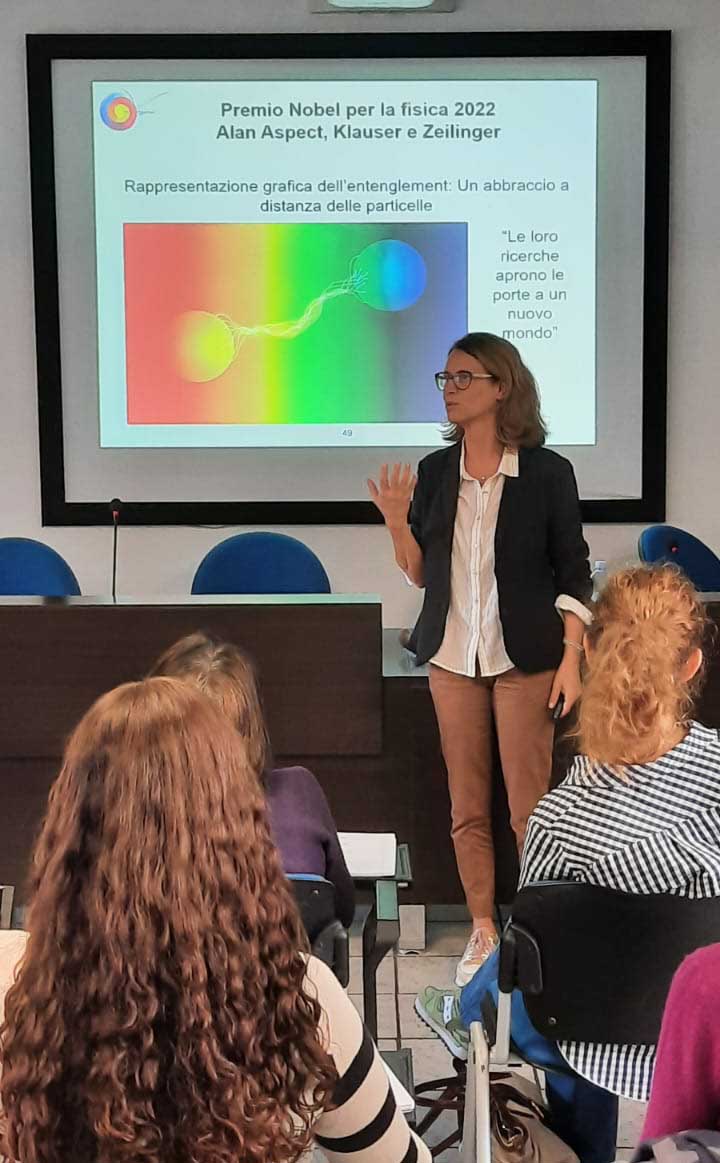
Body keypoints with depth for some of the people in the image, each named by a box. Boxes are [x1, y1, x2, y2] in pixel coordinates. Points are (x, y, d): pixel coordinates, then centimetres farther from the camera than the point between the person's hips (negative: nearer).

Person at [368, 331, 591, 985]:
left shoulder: (547, 472, -6)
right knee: (467, 807, 9)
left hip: (524, 659, -4)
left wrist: (572, 658, -9)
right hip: (453, 655, 4)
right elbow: (421, 573, 8)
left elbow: (573, 575, -3)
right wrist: (396, 520, -9)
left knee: (529, 808, -2)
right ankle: (483, 931, 21)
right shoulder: (435, 471, 4)